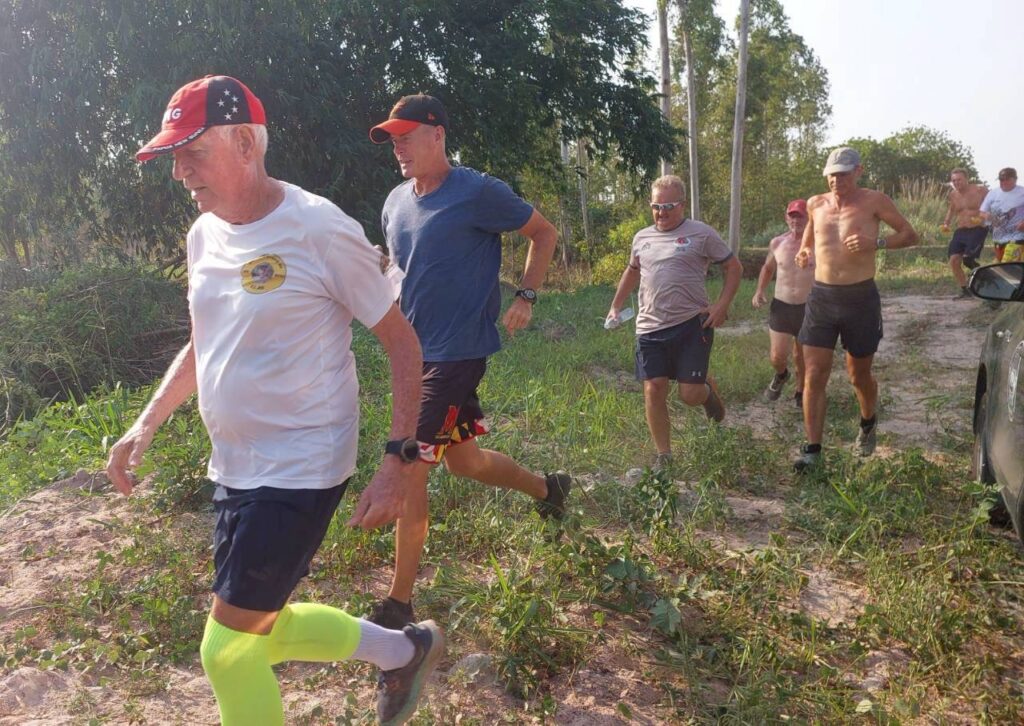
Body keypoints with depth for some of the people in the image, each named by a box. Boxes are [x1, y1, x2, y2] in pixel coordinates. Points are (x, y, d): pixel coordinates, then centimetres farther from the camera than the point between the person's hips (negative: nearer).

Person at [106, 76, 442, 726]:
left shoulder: (319, 229, -17)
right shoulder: (204, 235, 5)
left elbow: (402, 343, -13)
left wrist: (399, 462, -18)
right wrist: (146, 425, 12)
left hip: (300, 471, -8)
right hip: (234, 470, 8)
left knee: (228, 648, -1)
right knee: (262, 630, 18)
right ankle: (404, 651, 36)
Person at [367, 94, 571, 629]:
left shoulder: (478, 194, -13)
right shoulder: (395, 204, 9)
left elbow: (544, 232, -1)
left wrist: (526, 296, -11)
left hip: (457, 353, -8)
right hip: (416, 351, 8)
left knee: (410, 470, -8)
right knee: (462, 459, 19)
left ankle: (398, 604, 6)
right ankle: (546, 488, 45)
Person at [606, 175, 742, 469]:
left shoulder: (701, 233, -2)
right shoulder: (642, 237, 12)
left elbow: (734, 267, 3)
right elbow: (632, 272, 29)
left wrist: (722, 305, -8)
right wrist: (615, 306, 21)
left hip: (692, 324, -4)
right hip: (650, 328, 4)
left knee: (690, 394, -6)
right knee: (654, 390, -2)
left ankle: (707, 390, 33)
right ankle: (663, 455, 14)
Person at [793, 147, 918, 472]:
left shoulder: (874, 201, -5)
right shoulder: (816, 204, 5)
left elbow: (910, 235, 0)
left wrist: (876, 242, -18)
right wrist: (805, 252, 2)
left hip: (860, 298, -2)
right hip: (821, 297, 2)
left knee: (859, 375, 13)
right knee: (814, 377, -6)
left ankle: (868, 423, 43)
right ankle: (812, 448, -1)